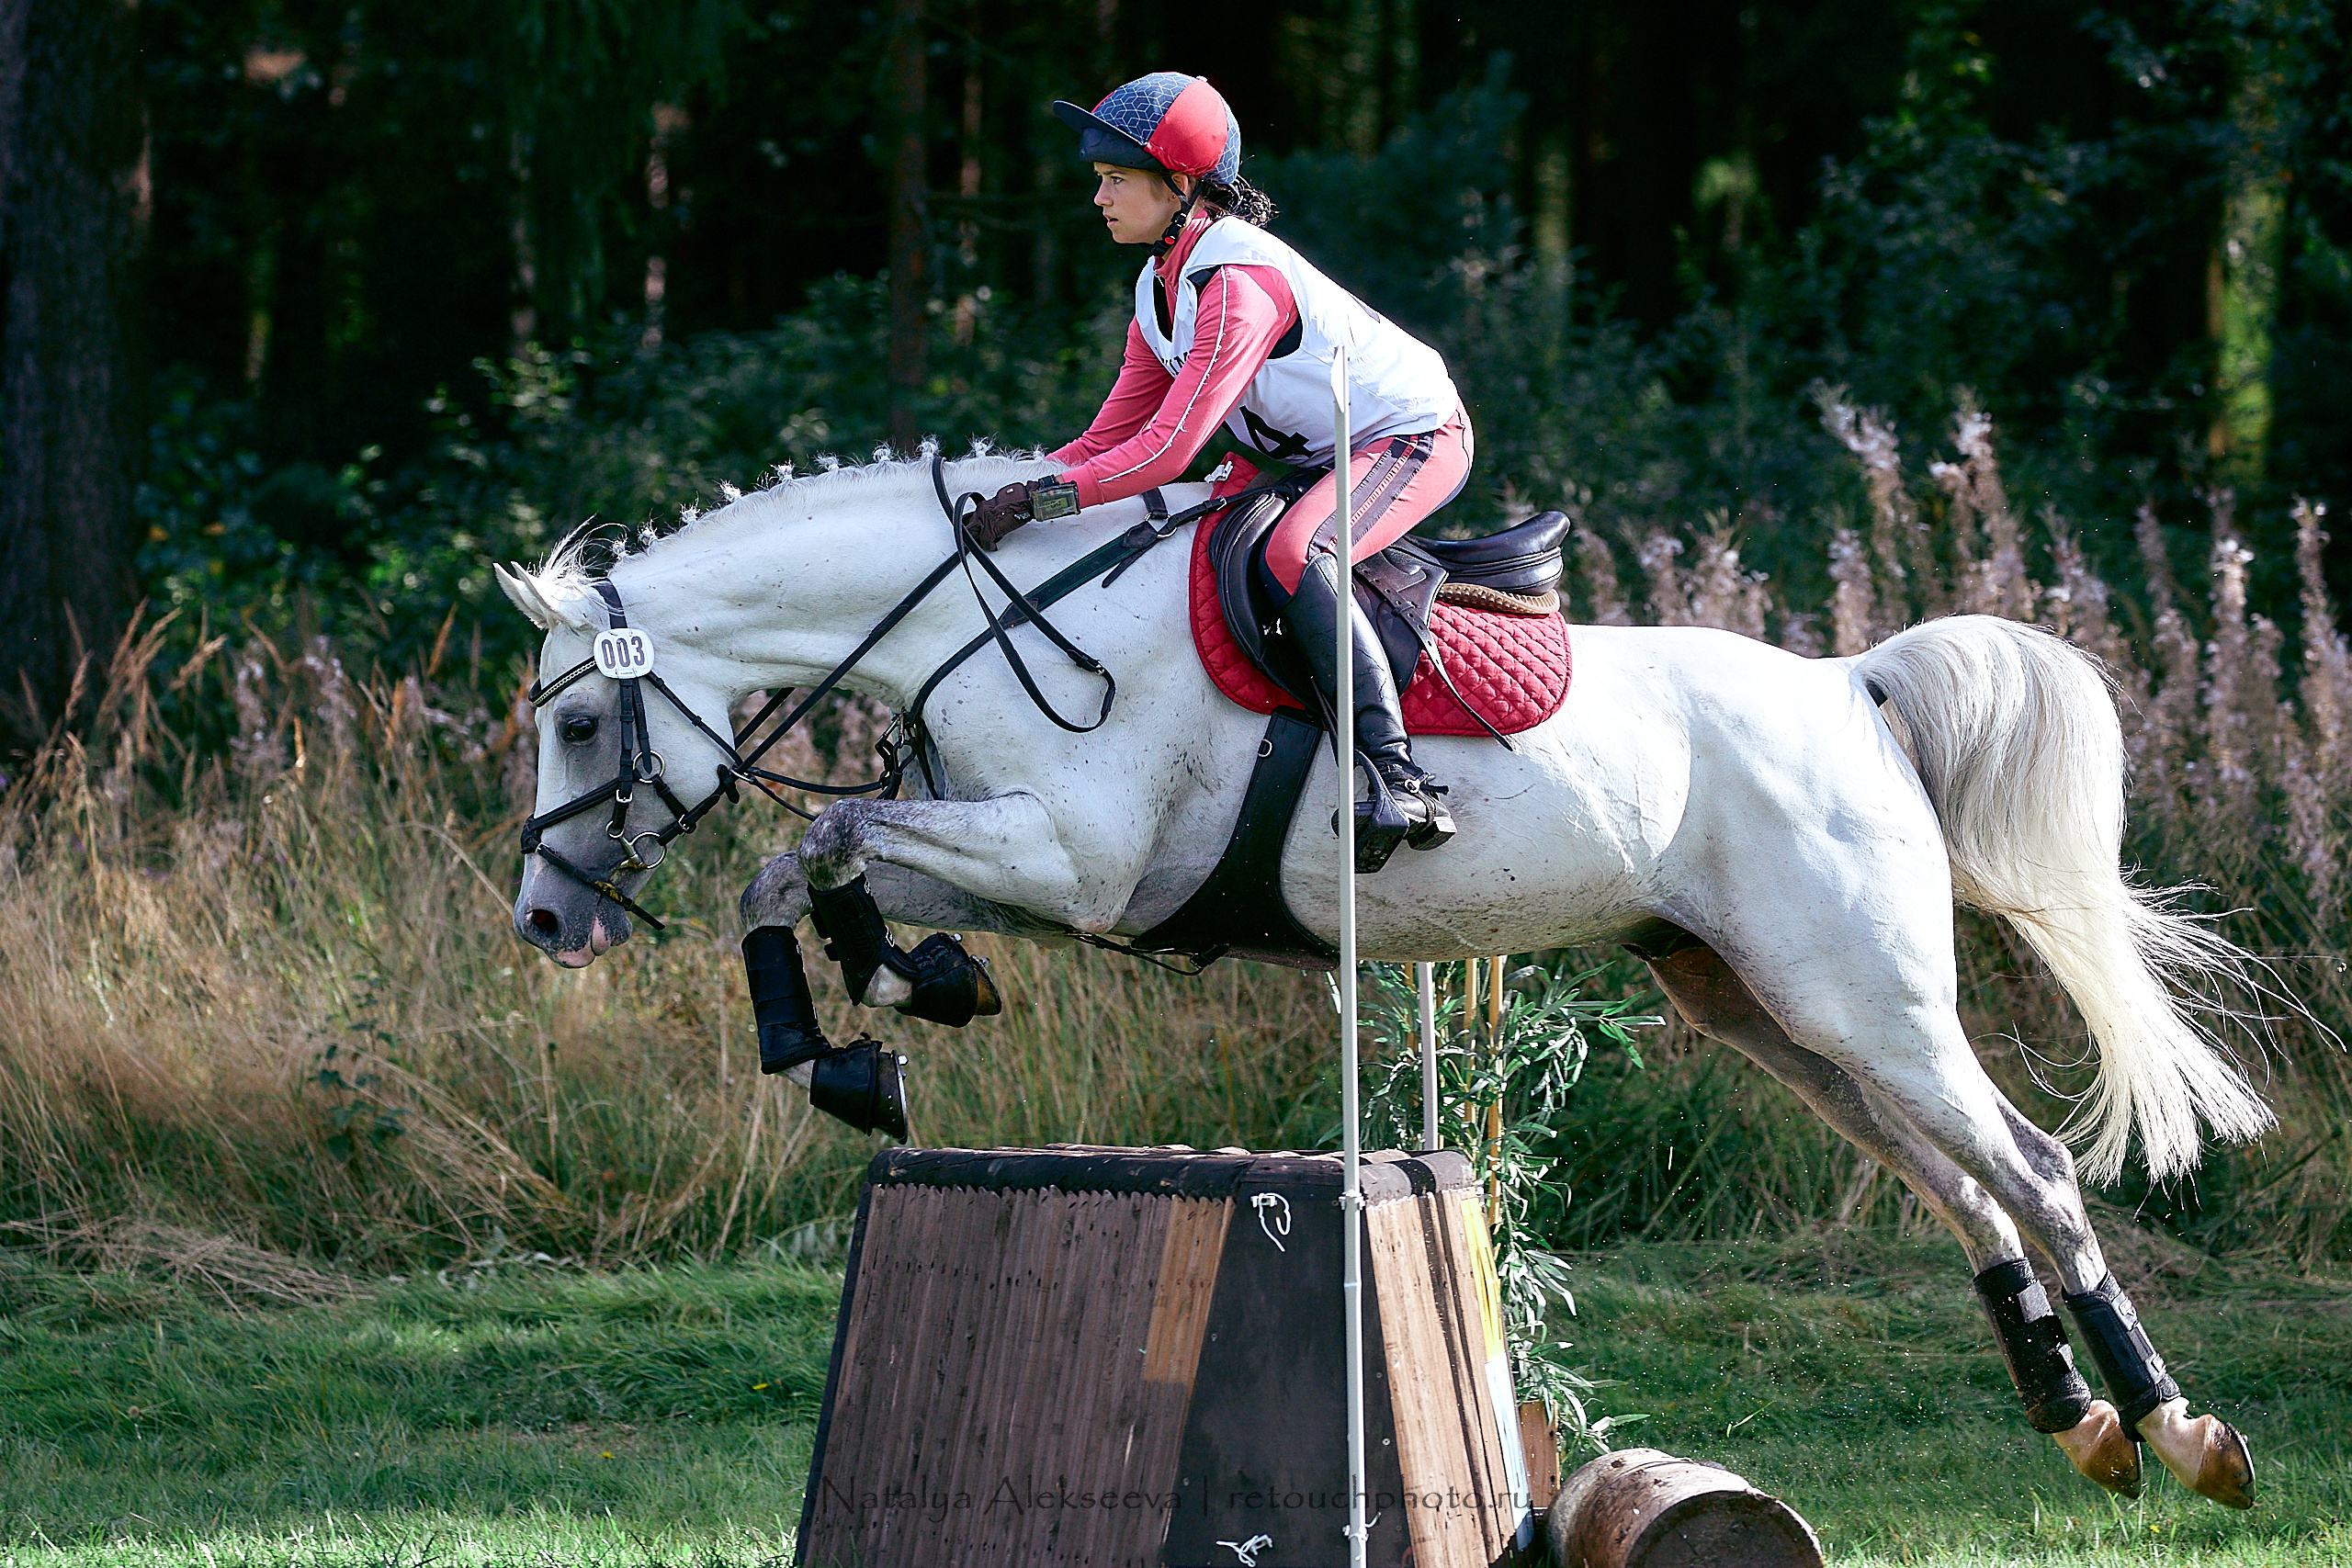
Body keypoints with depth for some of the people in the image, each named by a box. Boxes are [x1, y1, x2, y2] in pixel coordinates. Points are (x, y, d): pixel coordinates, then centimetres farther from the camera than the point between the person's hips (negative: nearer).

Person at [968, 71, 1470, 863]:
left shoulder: (1238, 281, -28)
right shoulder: (1160, 291, 3)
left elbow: (1171, 447, -34)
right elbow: (1109, 439, 6)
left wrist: (1043, 498, -35)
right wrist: (1014, 491, -8)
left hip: (1415, 437, -11)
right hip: (1315, 456, 11)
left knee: (1293, 555, -36)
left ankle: (1399, 779, -41)